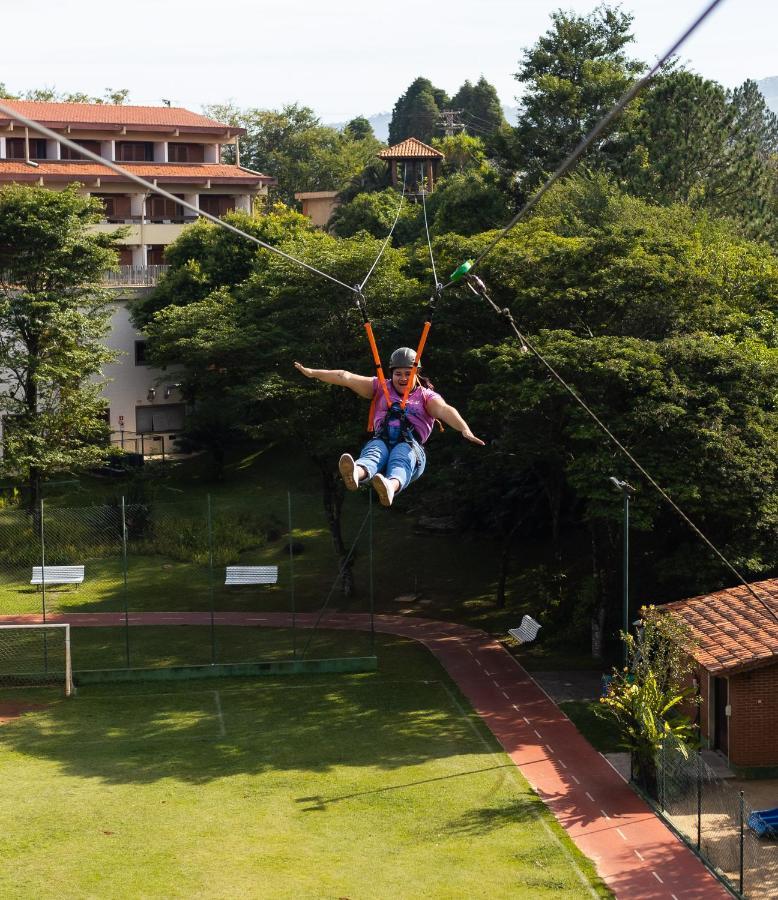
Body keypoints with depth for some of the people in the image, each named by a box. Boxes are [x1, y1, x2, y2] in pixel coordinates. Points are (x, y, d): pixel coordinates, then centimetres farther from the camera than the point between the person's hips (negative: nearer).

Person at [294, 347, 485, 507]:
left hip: (410, 445, -1)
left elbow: (444, 410, -5)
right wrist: (313, 373, 10)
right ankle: (356, 473, -71)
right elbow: (346, 378, 16)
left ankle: (391, 486, -72)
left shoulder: (426, 396, 16)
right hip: (381, 441, 1)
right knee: (374, 451, -34)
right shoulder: (380, 388, 25)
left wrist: (464, 429, -25)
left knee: (402, 455, -37)